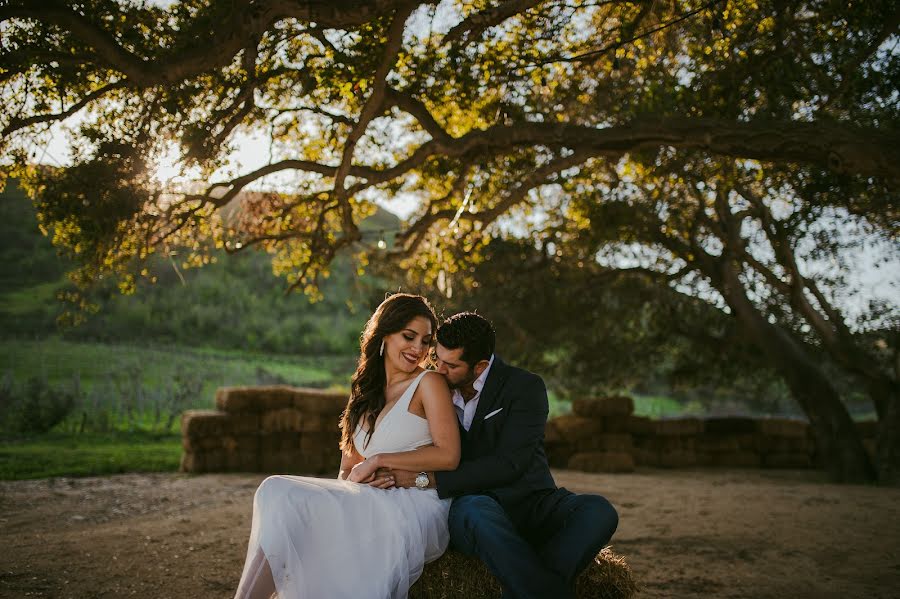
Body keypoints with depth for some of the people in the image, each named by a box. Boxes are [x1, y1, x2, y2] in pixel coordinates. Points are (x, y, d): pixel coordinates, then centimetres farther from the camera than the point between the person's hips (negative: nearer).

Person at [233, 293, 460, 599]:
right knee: (279, 492, -19)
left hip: (415, 507, -6)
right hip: (371, 505, 6)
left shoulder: (429, 383, 3)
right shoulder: (365, 393, 20)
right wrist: (356, 477, -5)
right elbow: (347, 469, 19)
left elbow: (448, 455, -7)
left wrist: (379, 460, -9)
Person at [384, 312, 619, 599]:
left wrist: (427, 479, -21)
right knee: (476, 510, -38)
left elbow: (508, 465, -17)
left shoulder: (526, 387, -7)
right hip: (472, 506, 1)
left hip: (529, 503, -1)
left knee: (598, 512, -32)